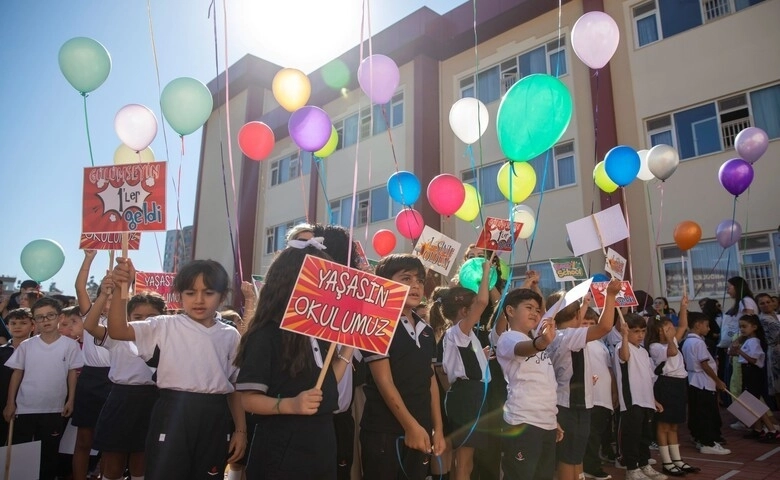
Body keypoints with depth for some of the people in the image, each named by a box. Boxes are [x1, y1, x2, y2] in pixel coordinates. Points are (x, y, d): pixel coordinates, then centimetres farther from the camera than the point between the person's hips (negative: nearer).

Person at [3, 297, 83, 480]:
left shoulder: (70, 345, -6)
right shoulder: (26, 345, -3)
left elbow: (72, 373, -1)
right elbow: (17, 374, 3)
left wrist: (70, 400, -4)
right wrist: (10, 403, 1)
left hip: (54, 409, -1)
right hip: (25, 408, 1)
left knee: (49, 453, 10)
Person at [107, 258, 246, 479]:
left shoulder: (230, 336, 7)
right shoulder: (166, 326, 0)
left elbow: (236, 387, 10)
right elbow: (117, 331, -13)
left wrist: (241, 430, 8)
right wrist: (121, 288, -27)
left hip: (215, 419, 3)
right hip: (174, 415, -2)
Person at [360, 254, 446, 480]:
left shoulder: (427, 331, 10)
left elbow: (430, 381, 13)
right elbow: (384, 381, -14)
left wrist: (438, 428, 10)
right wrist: (411, 426, -15)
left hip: (420, 430, 7)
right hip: (384, 431, -6)